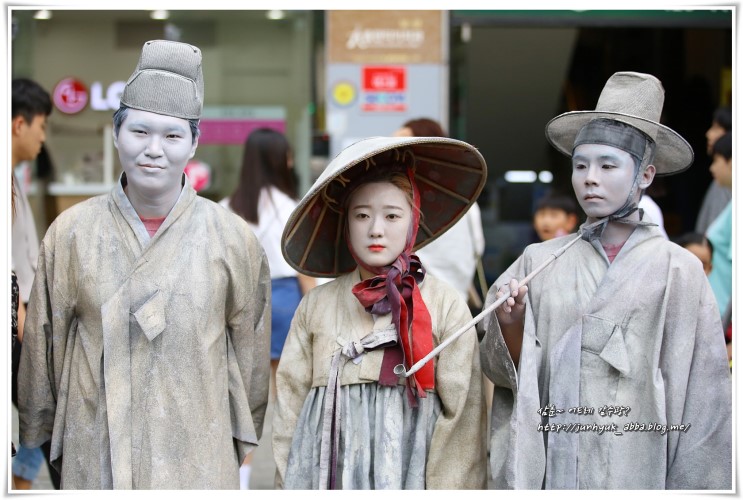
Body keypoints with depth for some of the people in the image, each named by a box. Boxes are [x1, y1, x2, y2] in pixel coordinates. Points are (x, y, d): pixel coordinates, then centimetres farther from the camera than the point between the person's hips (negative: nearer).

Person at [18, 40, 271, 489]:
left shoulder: (233, 238, -2)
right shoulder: (72, 232, 0)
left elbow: (250, 348, 7)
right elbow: (43, 343, 8)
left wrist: (243, 439, 12)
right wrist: (42, 434, 13)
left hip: (198, 459, 0)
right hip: (94, 458, 1)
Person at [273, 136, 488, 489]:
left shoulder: (446, 306, 0)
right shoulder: (316, 305, 7)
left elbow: (461, 411, -1)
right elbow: (290, 400, 8)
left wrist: (446, 487, -5)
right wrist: (287, 483, 4)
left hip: (409, 473, -2)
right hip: (328, 475, 2)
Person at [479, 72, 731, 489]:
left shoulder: (679, 270, -5)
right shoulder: (540, 261, 3)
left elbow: (703, 403, -4)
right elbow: (509, 372, 2)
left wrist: (694, 485, -8)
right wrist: (509, 323, -15)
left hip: (639, 473, -2)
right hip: (551, 471, 2)